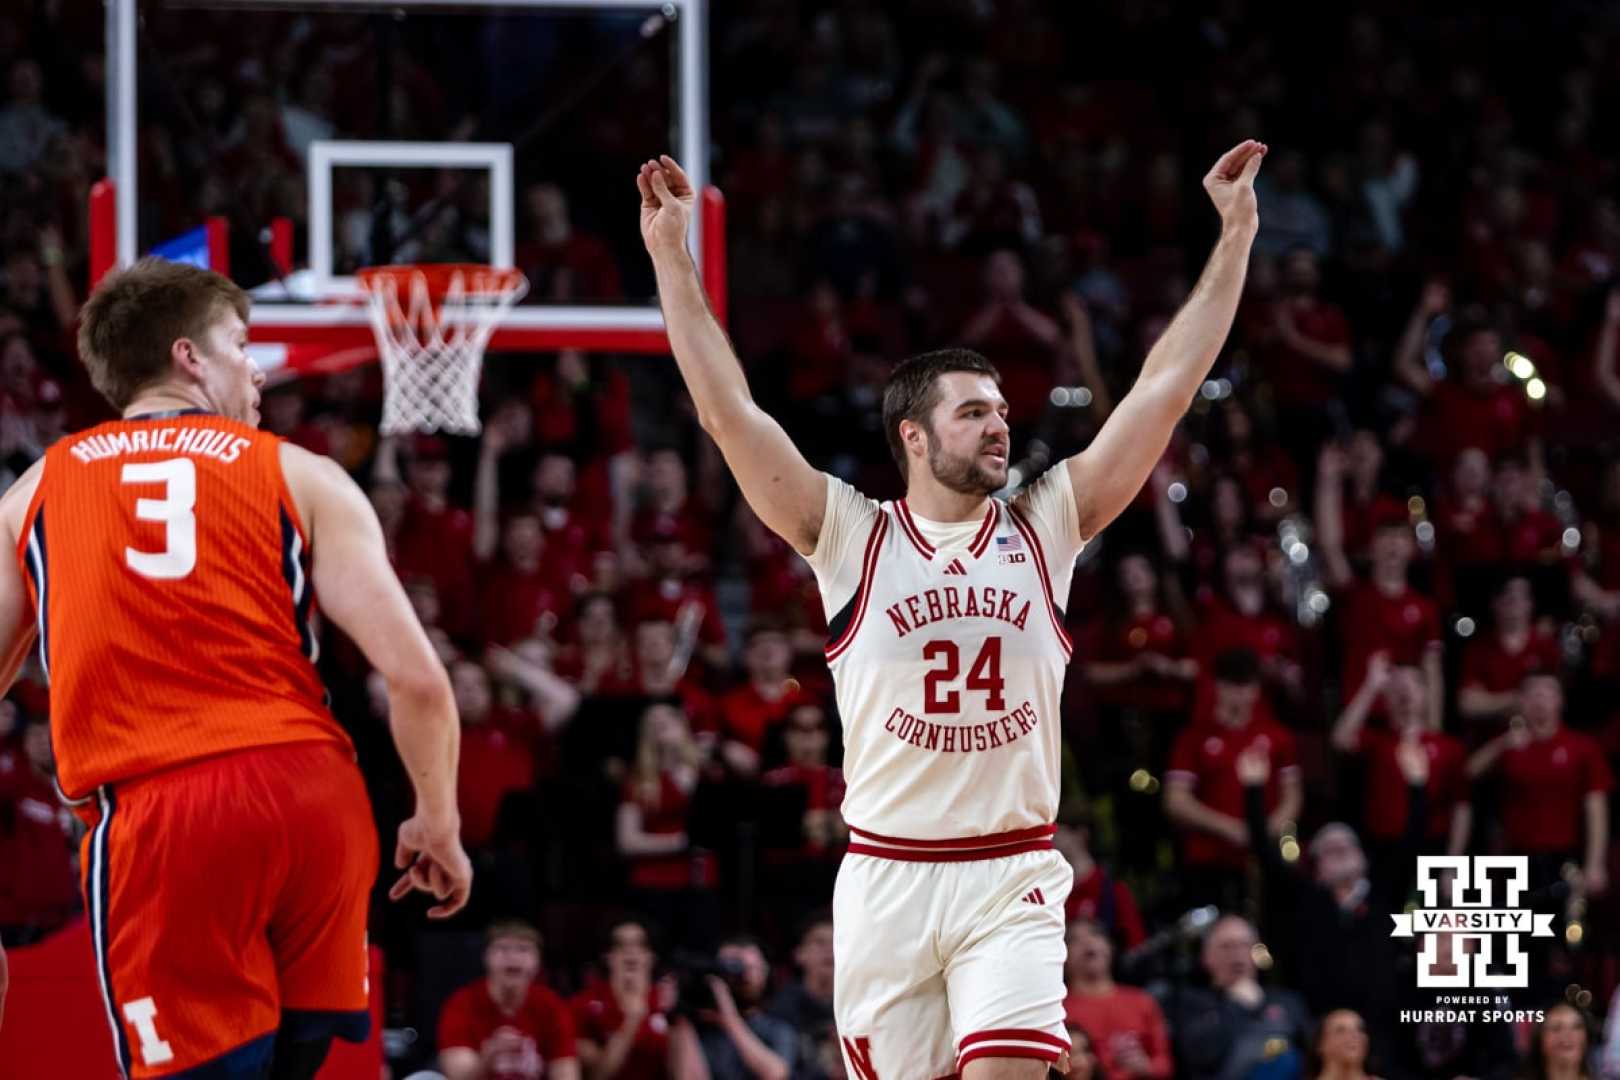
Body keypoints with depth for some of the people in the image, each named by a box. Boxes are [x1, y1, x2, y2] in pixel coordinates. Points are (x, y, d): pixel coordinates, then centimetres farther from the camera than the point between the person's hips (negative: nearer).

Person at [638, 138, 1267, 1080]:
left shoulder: (1045, 528, 6)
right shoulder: (851, 538, 2)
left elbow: (1165, 391, 4)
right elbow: (729, 411, -5)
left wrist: (1235, 238, 2)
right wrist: (673, 257, -9)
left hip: (1012, 878, 0)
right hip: (886, 875, 0)